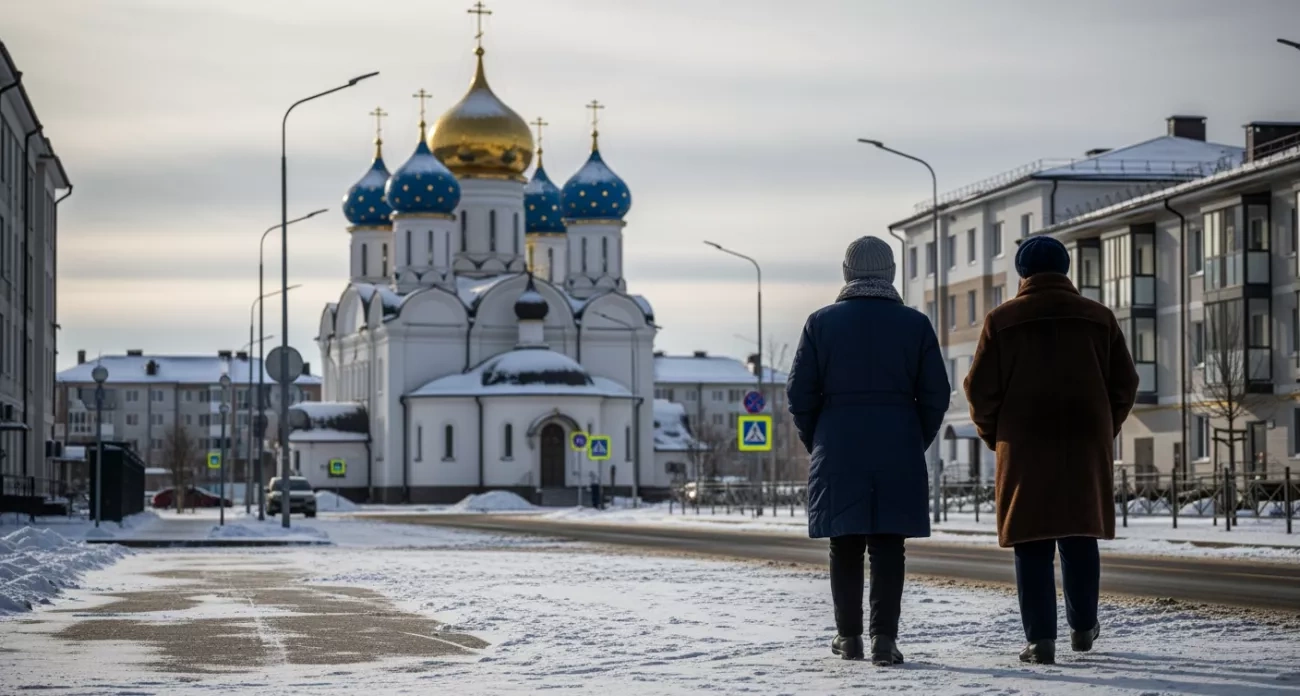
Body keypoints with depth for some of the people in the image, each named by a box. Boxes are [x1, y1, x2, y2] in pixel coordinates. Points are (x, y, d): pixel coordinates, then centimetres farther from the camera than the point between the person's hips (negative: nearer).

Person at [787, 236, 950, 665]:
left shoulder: (821, 323, 0)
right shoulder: (915, 324, 0)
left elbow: (799, 393, -1)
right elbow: (936, 394, 0)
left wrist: (816, 443, 13)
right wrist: (917, 443, 13)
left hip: (838, 452, 0)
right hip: (899, 453, 0)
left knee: (845, 546, 9)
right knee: (887, 546, 1)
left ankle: (848, 637, 15)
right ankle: (884, 635, -9)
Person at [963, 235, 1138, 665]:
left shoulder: (1001, 321, -1)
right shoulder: (1099, 318, 5)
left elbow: (980, 388, -4)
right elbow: (1124, 383, 4)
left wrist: (994, 436, 10)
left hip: (1025, 448, -2)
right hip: (1086, 446, 2)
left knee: (1033, 544, 0)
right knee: (1079, 537, 15)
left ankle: (1041, 639, -4)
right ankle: (1083, 628, 22)